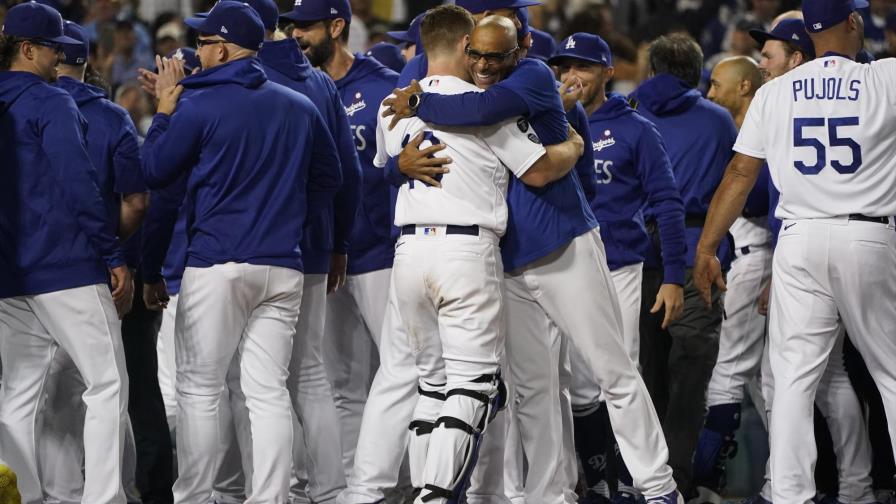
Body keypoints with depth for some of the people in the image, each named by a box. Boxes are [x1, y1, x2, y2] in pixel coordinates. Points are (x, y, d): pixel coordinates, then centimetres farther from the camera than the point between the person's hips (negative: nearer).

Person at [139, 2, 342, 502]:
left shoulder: (199, 105, -8)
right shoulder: (300, 107, 10)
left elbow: (156, 172, 2)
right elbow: (329, 177, 21)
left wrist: (166, 111, 12)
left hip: (217, 264, -5)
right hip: (284, 266, 5)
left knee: (200, 389, 2)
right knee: (270, 391, 5)